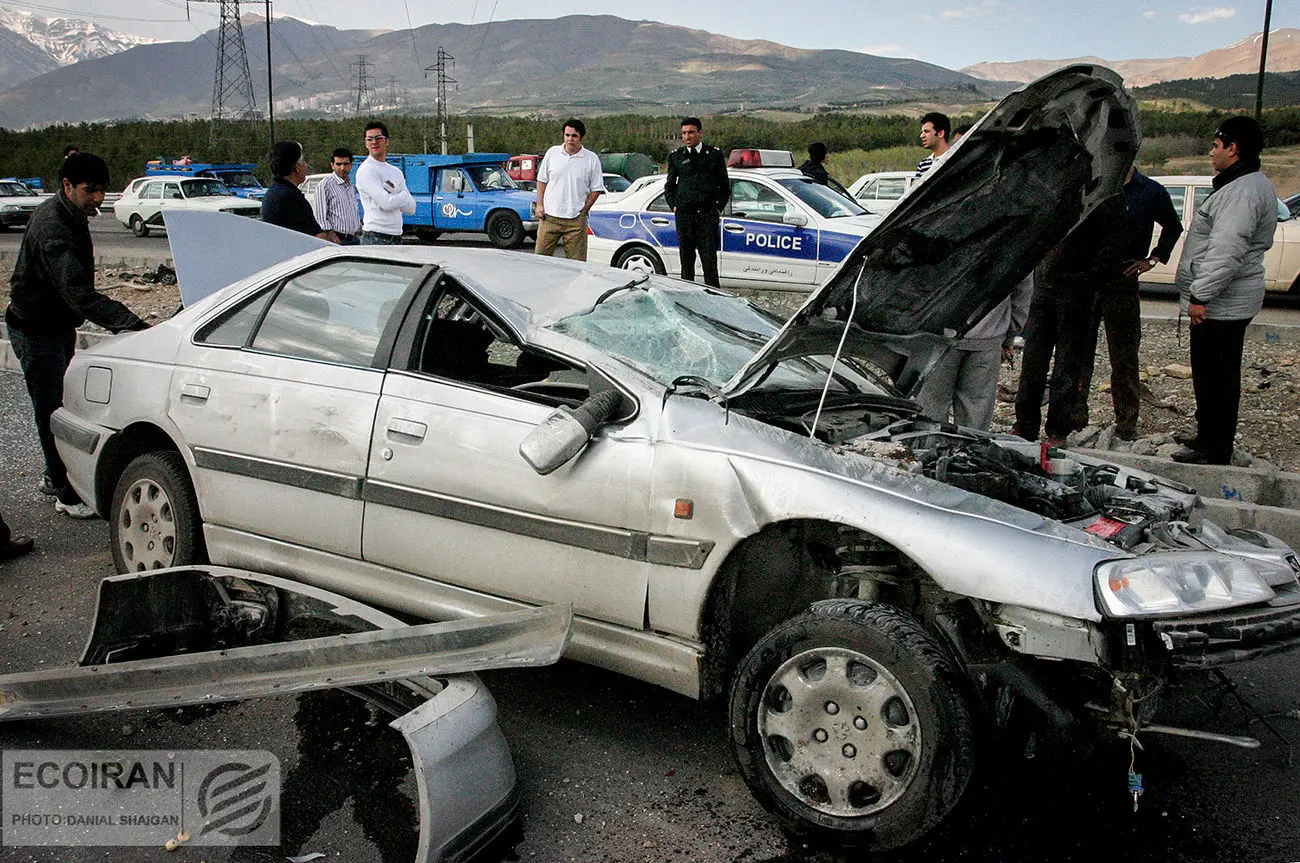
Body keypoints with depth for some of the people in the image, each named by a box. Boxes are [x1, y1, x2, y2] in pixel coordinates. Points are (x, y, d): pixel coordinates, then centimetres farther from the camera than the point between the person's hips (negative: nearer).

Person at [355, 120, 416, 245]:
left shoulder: (396, 172, 18)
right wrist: (404, 195, 2)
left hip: (396, 238, 7)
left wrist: (393, 192, -7)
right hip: (375, 238, -7)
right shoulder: (366, 170, -6)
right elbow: (386, 203, -17)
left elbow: (411, 209, 10)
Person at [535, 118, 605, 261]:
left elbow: (596, 189, 3)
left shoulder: (592, 159, 0)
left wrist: (583, 211, -4)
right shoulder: (552, 153, 5)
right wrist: (539, 205, 4)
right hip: (549, 217, 2)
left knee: (576, 263, 0)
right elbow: (541, 180, 13)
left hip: (575, 220, -1)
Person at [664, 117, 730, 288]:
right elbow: (669, 185, 19)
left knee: (709, 260, -6)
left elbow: (725, 185, 11)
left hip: (708, 216, -2)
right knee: (686, 259, 5)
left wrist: (717, 208, 1)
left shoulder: (714, 154, 6)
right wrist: (674, 206, 6)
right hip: (684, 215, 2)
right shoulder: (675, 156, 10)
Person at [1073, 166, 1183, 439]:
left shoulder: (1151, 192, 3)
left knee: (1124, 357, 2)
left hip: (1122, 281, -2)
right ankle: (1075, 416, 14)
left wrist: (1153, 259, 7)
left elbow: (1173, 227, 18)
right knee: (1078, 352, 4)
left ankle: (1126, 424, 11)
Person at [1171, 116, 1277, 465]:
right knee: (1213, 374, 19)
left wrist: (1200, 296, -24)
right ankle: (1209, 437, 30)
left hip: (1220, 304, -11)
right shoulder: (1247, 185, 18)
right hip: (1224, 302, 11)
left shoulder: (1243, 191, -19)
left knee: (1216, 377, -4)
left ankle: (1214, 450, 3)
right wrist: (1200, 294, 23)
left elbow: (1226, 252, -27)